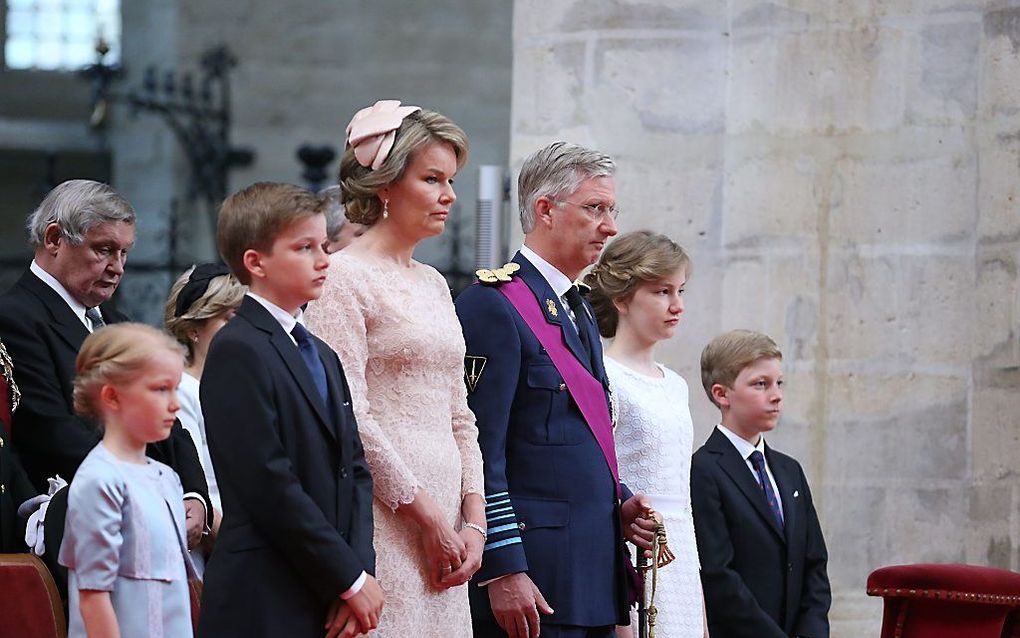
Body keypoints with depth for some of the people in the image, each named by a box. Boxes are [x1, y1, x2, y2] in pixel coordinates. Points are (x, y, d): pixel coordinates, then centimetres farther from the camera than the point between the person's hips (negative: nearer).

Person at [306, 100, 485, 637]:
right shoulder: (344, 277, -6)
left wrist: (473, 519, 6)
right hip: (382, 524, -7)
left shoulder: (433, 284, 18)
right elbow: (348, 416, -13)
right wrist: (425, 515, -12)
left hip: (444, 525, 7)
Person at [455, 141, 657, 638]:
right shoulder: (493, 307, -9)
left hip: (593, 572, 9)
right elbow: (480, 452, -16)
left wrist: (621, 507, 8)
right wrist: (503, 571, -20)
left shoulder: (579, 312, 20)